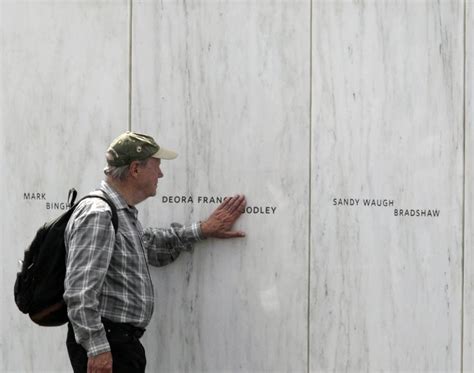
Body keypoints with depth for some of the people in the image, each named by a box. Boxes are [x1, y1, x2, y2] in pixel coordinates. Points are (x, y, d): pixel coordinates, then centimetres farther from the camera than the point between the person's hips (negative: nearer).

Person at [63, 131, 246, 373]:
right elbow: (79, 290, -23)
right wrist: (97, 349, -26)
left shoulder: (124, 213, 16)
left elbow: (151, 246, 32)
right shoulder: (97, 215, -17)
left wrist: (203, 230, 27)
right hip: (105, 345, -10)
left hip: (124, 341, 10)